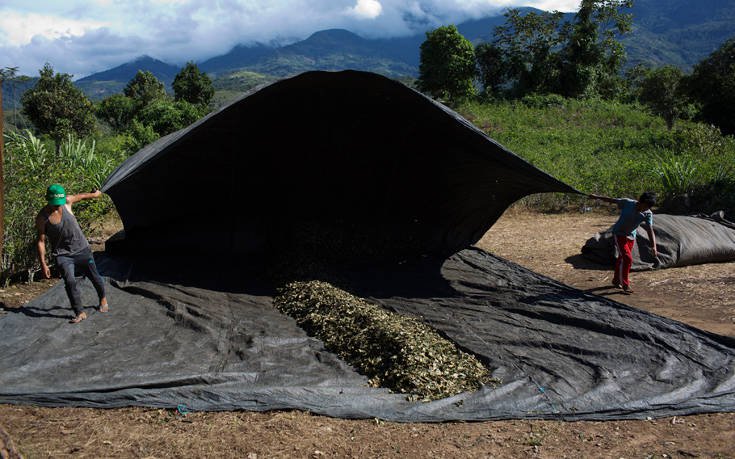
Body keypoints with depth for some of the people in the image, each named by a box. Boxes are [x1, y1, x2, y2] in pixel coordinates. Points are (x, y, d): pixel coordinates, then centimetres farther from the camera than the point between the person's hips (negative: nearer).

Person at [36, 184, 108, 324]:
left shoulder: (67, 201, -11)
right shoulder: (42, 218, -15)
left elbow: (80, 196, 12)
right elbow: (41, 241, -8)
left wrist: (94, 194, 31)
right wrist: (43, 264, -11)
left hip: (81, 249, 2)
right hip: (62, 254, -2)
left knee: (94, 276, 13)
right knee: (70, 282, -20)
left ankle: (103, 299, 41)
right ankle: (80, 313, -10)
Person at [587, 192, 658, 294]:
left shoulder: (648, 214, -17)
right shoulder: (627, 203, -23)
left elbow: (650, 230, -25)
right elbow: (611, 200, -9)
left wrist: (653, 247, -36)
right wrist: (596, 197, 1)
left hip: (631, 236, 4)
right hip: (619, 234, -4)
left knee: (621, 258, 16)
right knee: (627, 258, -16)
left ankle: (616, 280, 36)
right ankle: (625, 285, -7)